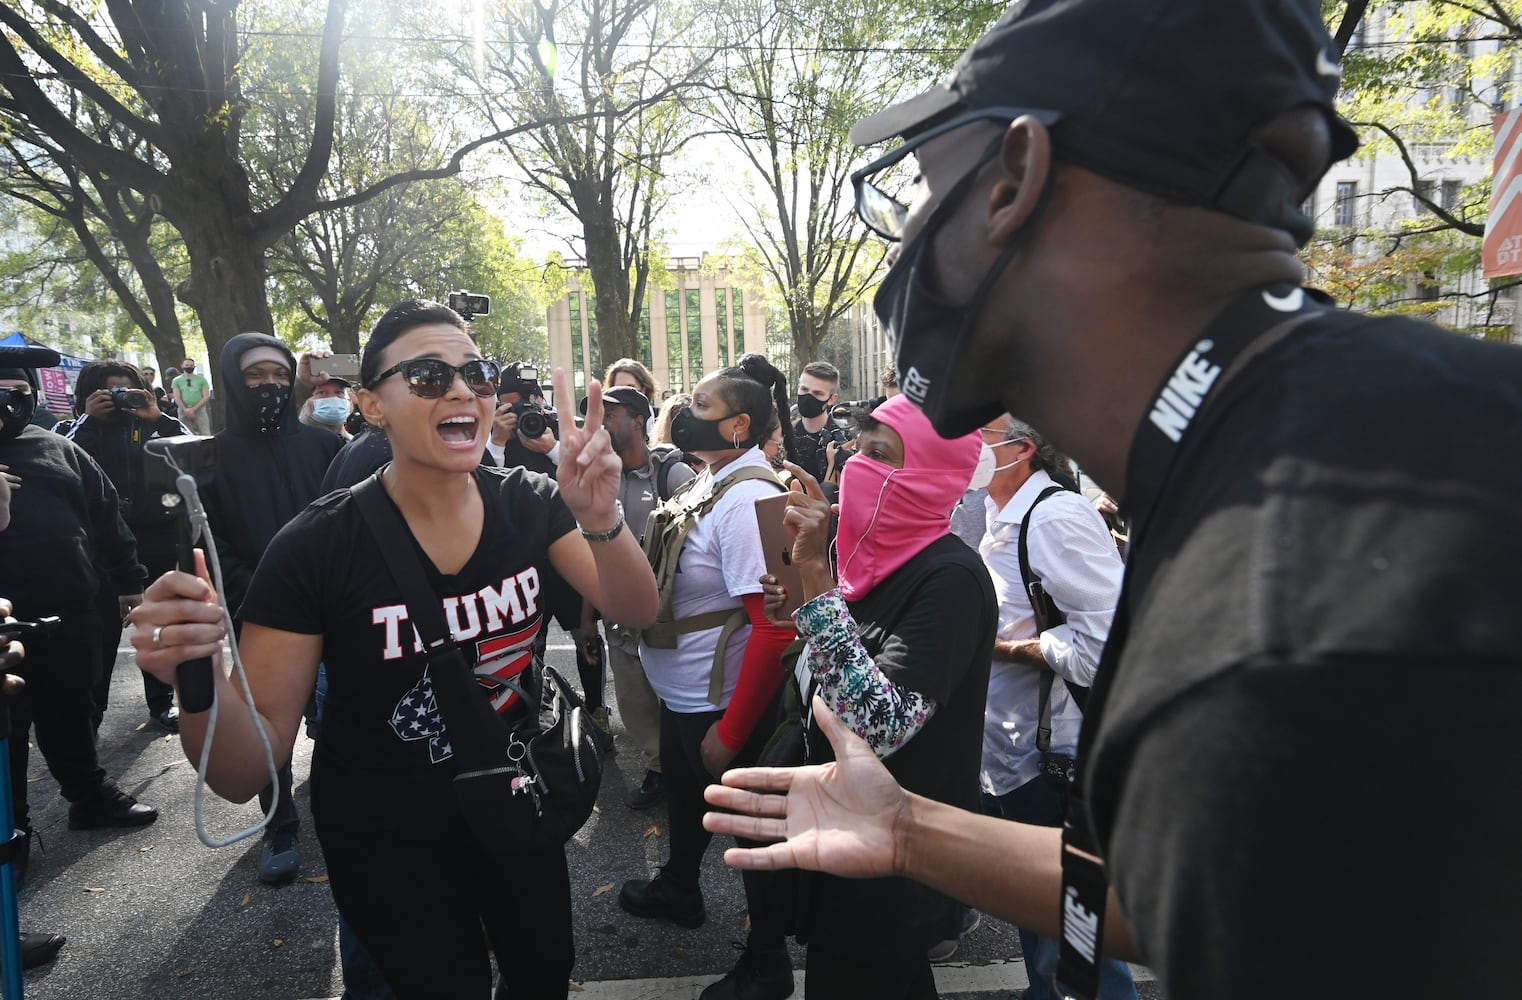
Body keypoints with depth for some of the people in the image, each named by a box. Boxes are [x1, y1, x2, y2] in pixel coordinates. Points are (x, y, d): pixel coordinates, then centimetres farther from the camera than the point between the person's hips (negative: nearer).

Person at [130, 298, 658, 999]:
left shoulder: (529, 504, -12)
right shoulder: (316, 546, -22)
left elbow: (636, 612, -18)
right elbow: (247, 771, -19)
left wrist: (600, 521, -37)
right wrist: (199, 679, -40)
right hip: (389, 839, -3)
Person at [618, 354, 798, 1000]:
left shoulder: (749, 499, -26)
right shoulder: (707, 482, 2)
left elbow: (775, 624, -29)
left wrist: (730, 731, -25)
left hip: (723, 706, -9)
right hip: (680, 692, 9)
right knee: (684, 795, 30)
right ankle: (678, 891, 59)